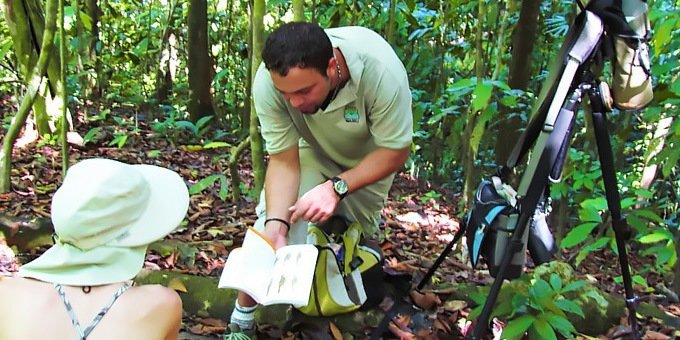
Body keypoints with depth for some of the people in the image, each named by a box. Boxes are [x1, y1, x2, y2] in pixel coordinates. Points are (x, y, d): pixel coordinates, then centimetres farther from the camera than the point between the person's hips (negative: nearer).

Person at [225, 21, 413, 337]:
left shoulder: (381, 70, -40)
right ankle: (242, 319, 3)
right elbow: (284, 160, -25)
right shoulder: (268, 82, -35)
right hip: (312, 150, 1)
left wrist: (338, 186, -39)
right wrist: (276, 224, -39)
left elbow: (395, 152, -27)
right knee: (270, 226, -16)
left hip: (371, 156, 0)